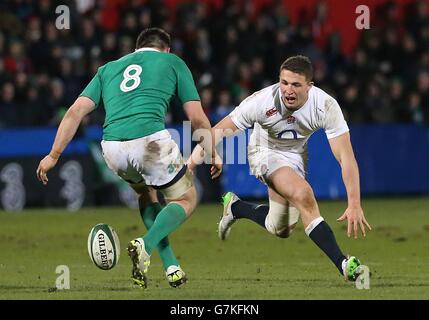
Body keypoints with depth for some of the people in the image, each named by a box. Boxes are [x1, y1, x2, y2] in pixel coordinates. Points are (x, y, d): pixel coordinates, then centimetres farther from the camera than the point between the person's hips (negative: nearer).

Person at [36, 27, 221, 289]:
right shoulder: (173, 62, 20)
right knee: (186, 200, 17)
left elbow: (76, 112, 17)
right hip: (151, 139, -4)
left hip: (112, 148, 4)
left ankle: (171, 266, 21)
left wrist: (54, 155, 17)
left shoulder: (108, 68, 28)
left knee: (146, 194, 33)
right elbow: (198, 119, 16)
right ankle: (146, 245, -11)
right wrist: (212, 155, 28)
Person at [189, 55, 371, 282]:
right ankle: (343, 264, -31)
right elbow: (223, 129, -22)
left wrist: (354, 204, -37)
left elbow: (346, 157, -29)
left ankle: (235, 207, 41)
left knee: (281, 230, 14)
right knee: (303, 194, -32)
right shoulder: (262, 101, -32)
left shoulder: (326, 106, -29)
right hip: (265, 152, -4)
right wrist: (198, 153, -38)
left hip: (295, 155, 4)